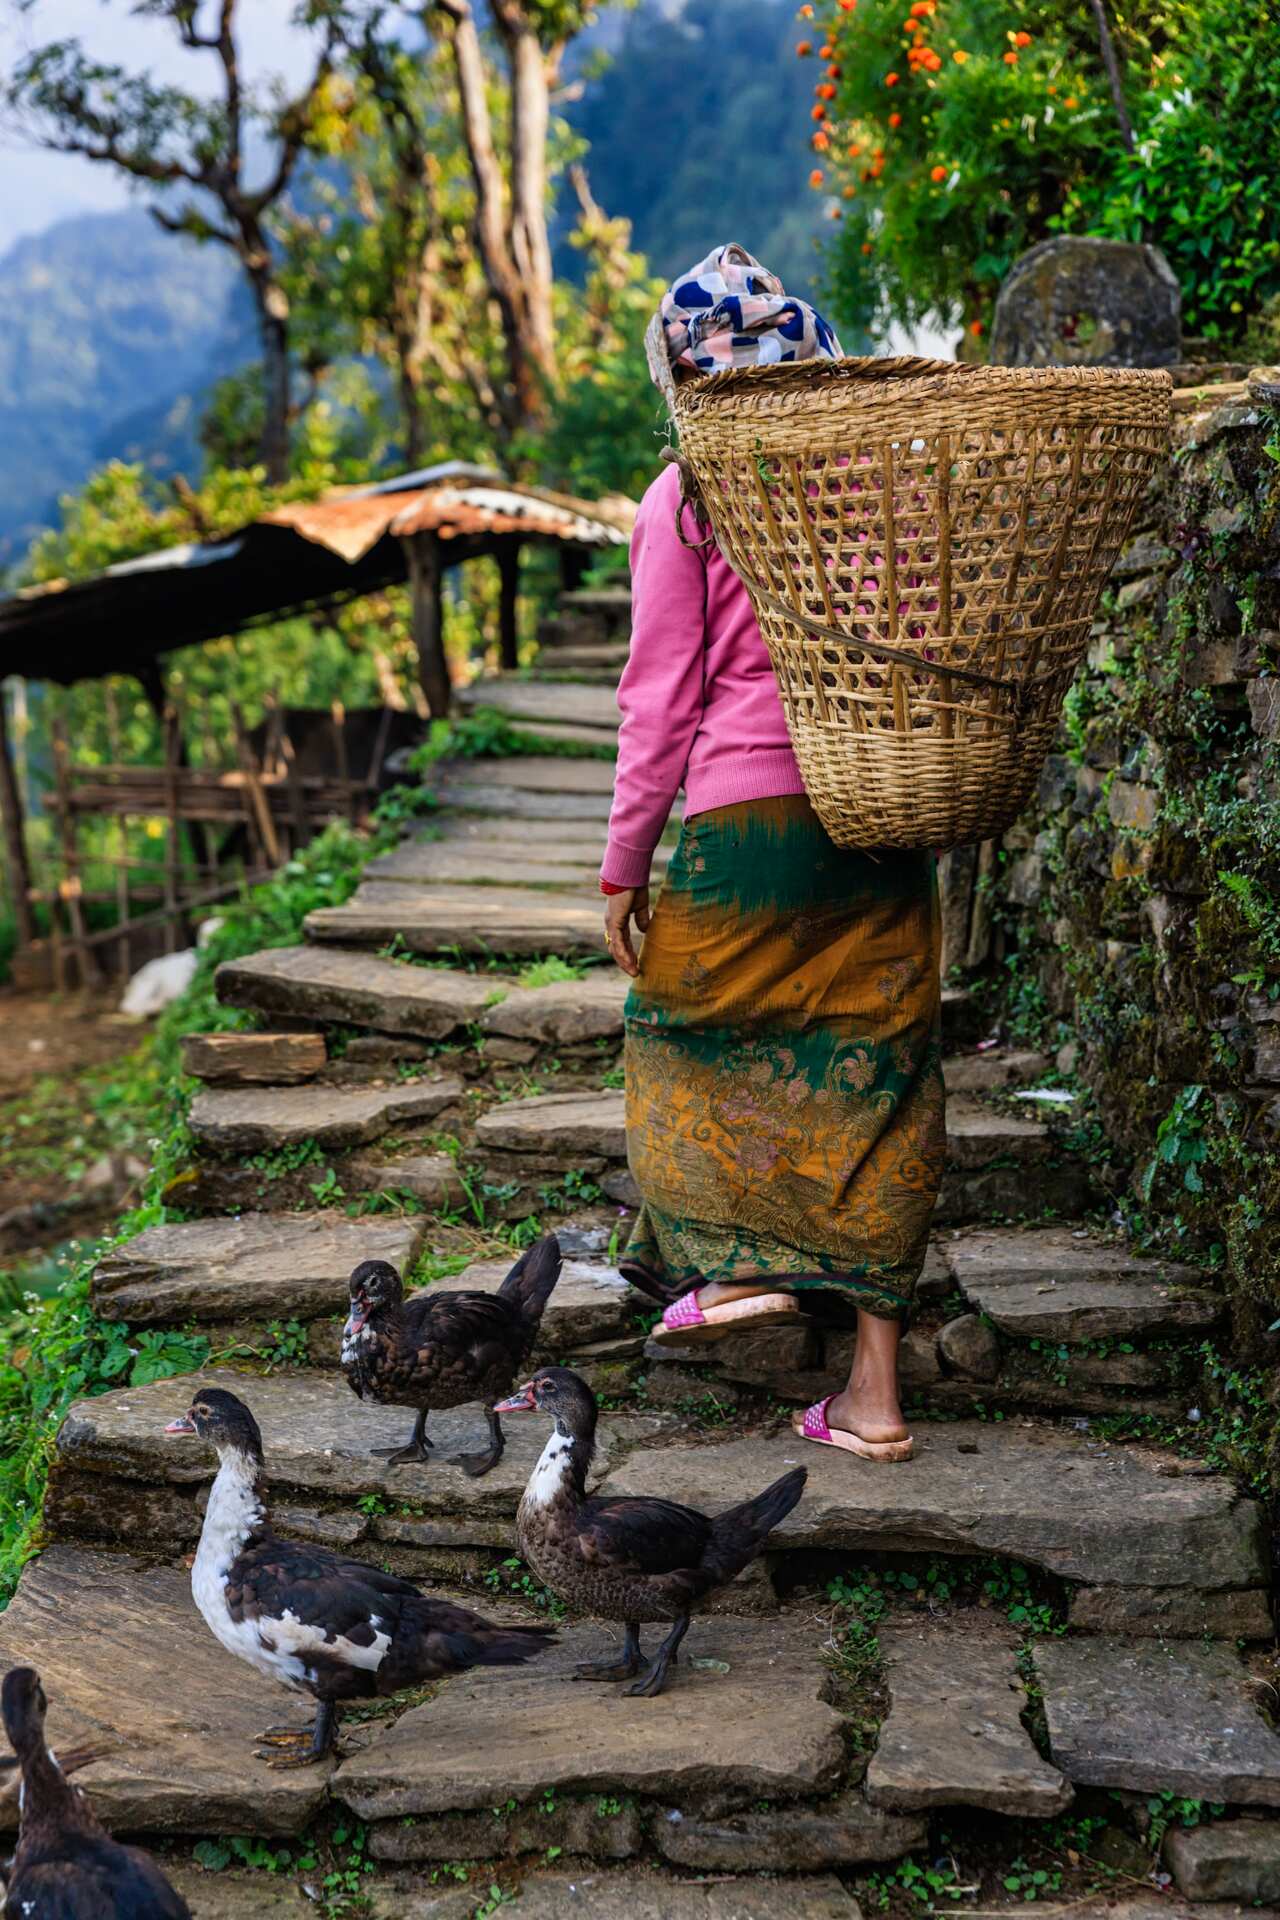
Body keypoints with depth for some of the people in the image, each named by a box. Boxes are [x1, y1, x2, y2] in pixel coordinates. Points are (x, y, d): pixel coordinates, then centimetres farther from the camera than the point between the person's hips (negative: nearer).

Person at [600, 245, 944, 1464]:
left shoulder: (688, 498, -4)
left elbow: (662, 696, -4)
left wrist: (624, 865, 1)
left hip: (746, 813, -4)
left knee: (687, 1022, 21)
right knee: (871, 1065, 6)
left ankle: (740, 1260, 9)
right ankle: (873, 1391, 8)